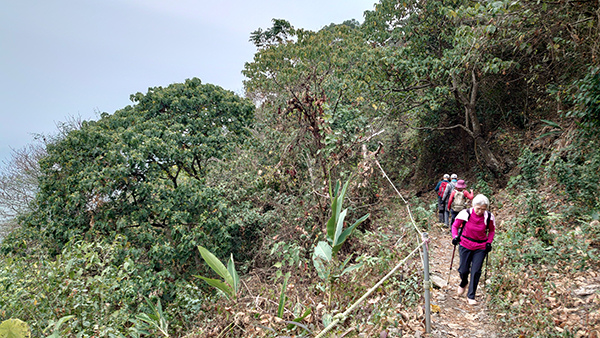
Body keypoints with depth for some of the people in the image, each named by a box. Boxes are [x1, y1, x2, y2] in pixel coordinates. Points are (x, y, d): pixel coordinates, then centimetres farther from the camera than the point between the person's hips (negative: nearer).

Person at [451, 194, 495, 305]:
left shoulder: (489, 217, -11)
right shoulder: (465, 214, -16)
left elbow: (492, 230, 9)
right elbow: (455, 226, 0)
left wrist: (489, 242, -2)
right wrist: (455, 237, -13)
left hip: (481, 247, 1)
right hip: (465, 245, 0)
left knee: (476, 272, -3)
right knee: (463, 270, 2)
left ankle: (471, 297, 11)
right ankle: (463, 283, 38)